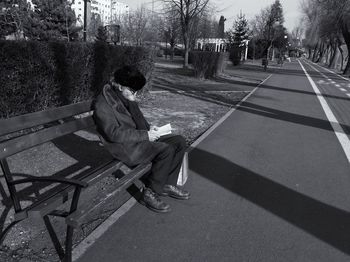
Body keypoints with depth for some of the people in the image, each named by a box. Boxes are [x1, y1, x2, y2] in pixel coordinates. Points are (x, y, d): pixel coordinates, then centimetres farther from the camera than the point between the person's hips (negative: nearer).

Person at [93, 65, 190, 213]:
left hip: (140, 137, 9)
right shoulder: (103, 104, -17)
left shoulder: (128, 97, 8)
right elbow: (114, 134, -24)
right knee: (166, 150, -28)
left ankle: (167, 184, 7)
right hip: (124, 147, -9)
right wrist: (145, 135, -24)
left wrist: (149, 127, 2)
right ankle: (149, 193, -12)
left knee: (179, 141, -2)